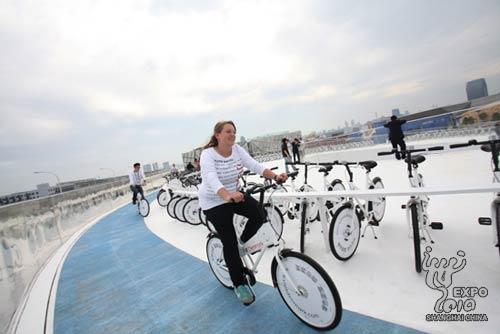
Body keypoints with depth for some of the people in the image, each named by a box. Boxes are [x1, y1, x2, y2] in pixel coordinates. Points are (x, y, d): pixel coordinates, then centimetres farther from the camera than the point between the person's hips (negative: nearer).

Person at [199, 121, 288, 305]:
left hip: (234, 196, 5)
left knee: (259, 213, -17)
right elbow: (211, 179, -39)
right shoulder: (208, 154, -22)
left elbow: (254, 165, -20)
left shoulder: (237, 149, -7)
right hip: (213, 202, -4)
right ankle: (239, 284, 17)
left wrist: (275, 176, -36)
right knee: (229, 241, -5)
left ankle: (243, 242, 14)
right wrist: (227, 195, -58)